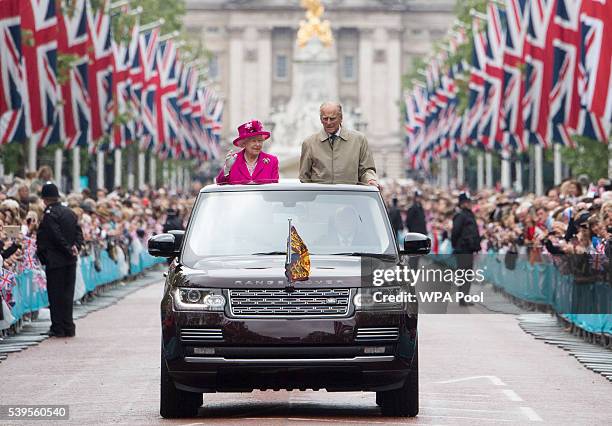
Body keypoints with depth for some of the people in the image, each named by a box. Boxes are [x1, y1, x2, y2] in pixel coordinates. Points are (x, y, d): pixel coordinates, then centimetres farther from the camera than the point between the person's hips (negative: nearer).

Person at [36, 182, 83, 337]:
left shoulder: (50, 214, -13)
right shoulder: (70, 213, 11)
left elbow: (57, 236, -19)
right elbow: (79, 233, 8)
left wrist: (69, 249, -10)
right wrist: (75, 246, -4)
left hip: (55, 260, -7)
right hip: (70, 261, 7)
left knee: (56, 294, -1)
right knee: (68, 294, 11)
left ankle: (58, 327, -1)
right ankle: (68, 327, 13)